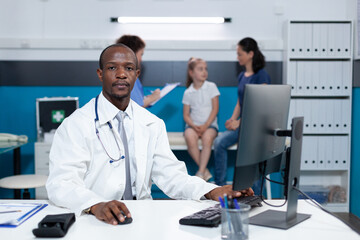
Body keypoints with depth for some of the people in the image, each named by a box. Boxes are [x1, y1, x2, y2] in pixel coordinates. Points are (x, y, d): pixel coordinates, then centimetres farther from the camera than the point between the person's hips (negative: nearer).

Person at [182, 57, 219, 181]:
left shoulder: (211, 87, 5)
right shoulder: (188, 92, 8)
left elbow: (215, 109, 0)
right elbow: (186, 114, 6)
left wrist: (205, 126, -12)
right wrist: (194, 126, -14)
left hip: (209, 124, -1)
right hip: (193, 124, 1)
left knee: (207, 137, -34)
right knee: (190, 138, -32)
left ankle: (201, 172, -27)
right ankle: (205, 171, -20)